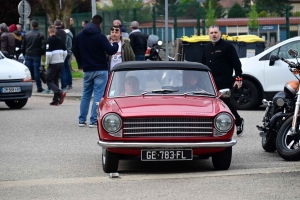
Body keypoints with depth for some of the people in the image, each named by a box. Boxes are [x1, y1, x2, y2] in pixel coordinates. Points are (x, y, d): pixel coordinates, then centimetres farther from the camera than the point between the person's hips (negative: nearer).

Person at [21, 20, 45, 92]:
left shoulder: (26, 34, 4)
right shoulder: (40, 35, -6)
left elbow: (22, 46, 7)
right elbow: (43, 46, -9)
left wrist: (25, 54, 17)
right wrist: (41, 53, 7)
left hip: (28, 56, 2)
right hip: (37, 56, -2)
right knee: (37, 72, -1)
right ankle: (39, 88, 0)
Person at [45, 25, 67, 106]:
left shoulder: (49, 40, -12)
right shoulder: (60, 40, 9)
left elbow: (48, 54, -19)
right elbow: (65, 52, 12)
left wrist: (47, 63, -6)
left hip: (53, 63, -7)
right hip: (61, 63, 7)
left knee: (49, 81, 0)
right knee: (56, 81, 14)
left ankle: (60, 93, -22)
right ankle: (56, 100, 10)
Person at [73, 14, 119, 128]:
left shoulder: (80, 36, 6)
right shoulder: (100, 36, -13)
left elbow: (76, 52, 13)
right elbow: (110, 51, -16)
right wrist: (115, 44, 4)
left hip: (87, 70, 5)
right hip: (100, 70, -5)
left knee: (86, 95, 15)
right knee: (98, 95, -2)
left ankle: (82, 120, 13)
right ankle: (93, 121, -7)